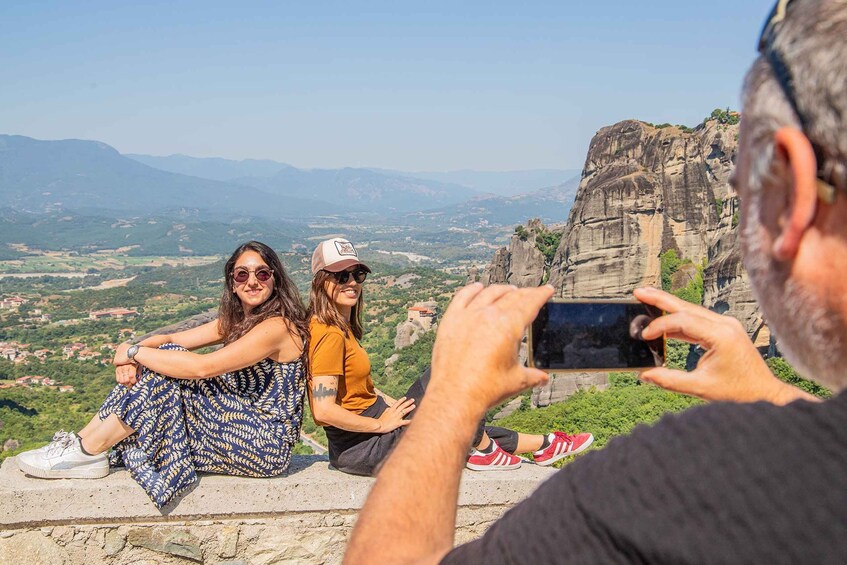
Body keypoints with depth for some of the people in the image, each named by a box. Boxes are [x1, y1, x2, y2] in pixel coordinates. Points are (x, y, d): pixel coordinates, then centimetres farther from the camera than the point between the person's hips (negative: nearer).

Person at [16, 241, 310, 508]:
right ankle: (83, 443, -3)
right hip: (240, 426, 9)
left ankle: (87, 452, -9)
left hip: (265, 446, -9)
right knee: (164, 360, -3)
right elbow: (170, 339, 5)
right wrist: (132, 354, -17)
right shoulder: (236, 321, 11)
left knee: (167, 374, -19)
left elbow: (203, 367, -28)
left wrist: (134, 352, -16)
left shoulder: (278, 326, -19)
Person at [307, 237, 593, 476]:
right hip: (361, 446, -10)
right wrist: (381, 424, -17)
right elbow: (324, 410, -28)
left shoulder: (341, 326, 11)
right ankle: (486, 451, 8)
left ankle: (543, 444, 29)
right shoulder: (329, 334, -21)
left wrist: (398, 408, 9)